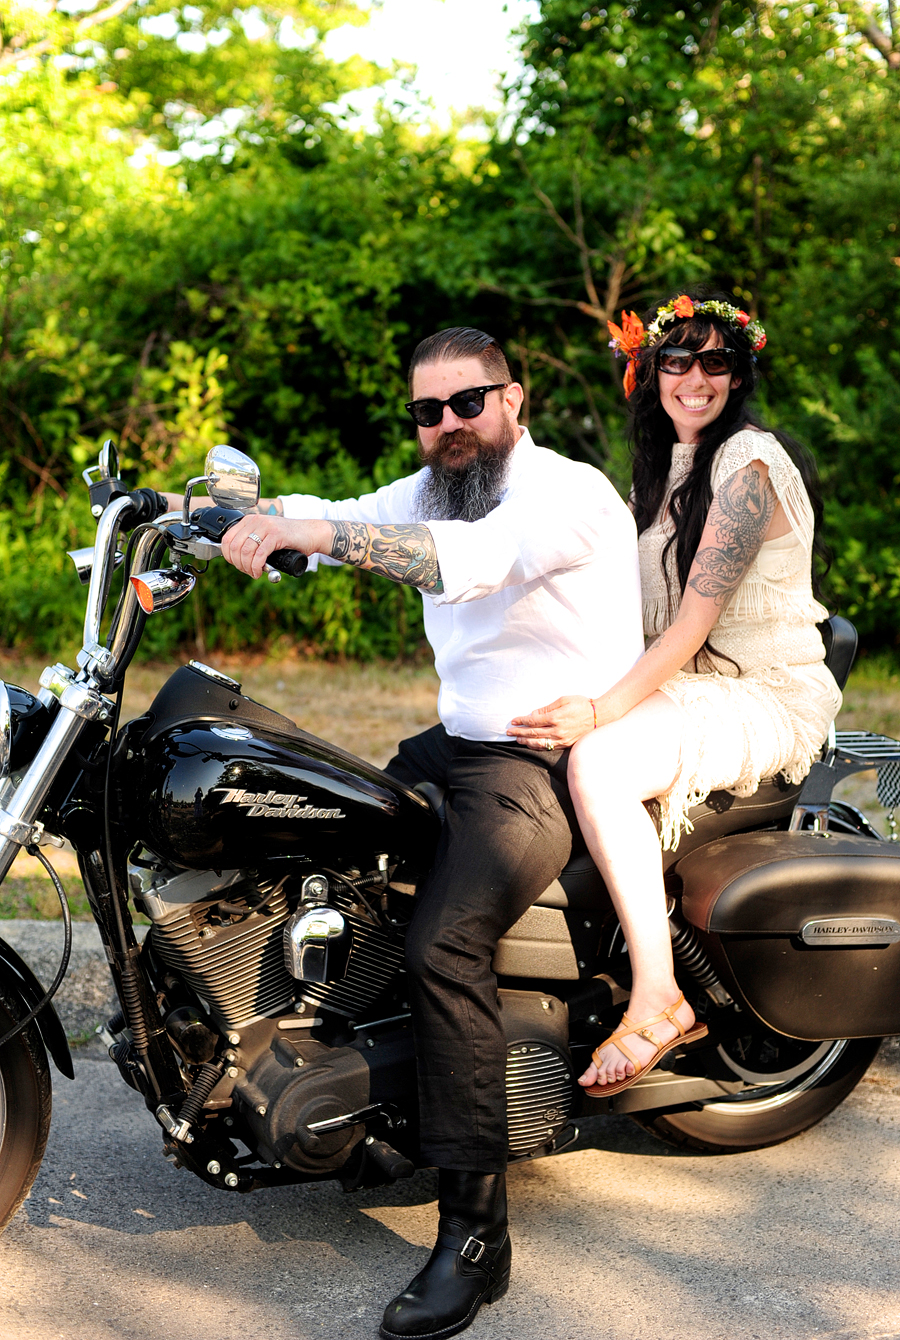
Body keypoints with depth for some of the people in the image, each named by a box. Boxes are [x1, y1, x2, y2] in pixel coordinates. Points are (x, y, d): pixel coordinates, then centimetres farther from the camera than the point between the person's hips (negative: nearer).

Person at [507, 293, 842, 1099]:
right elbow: (643, 613, 18)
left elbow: (697, 617, -22)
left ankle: (658, 1000, -26)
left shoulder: (751, 462, -13)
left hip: (768, 699, -9)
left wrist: (603, 712, -29)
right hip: (683, 686, 9)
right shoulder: (669, 465, 16)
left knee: (598, 764, -31)